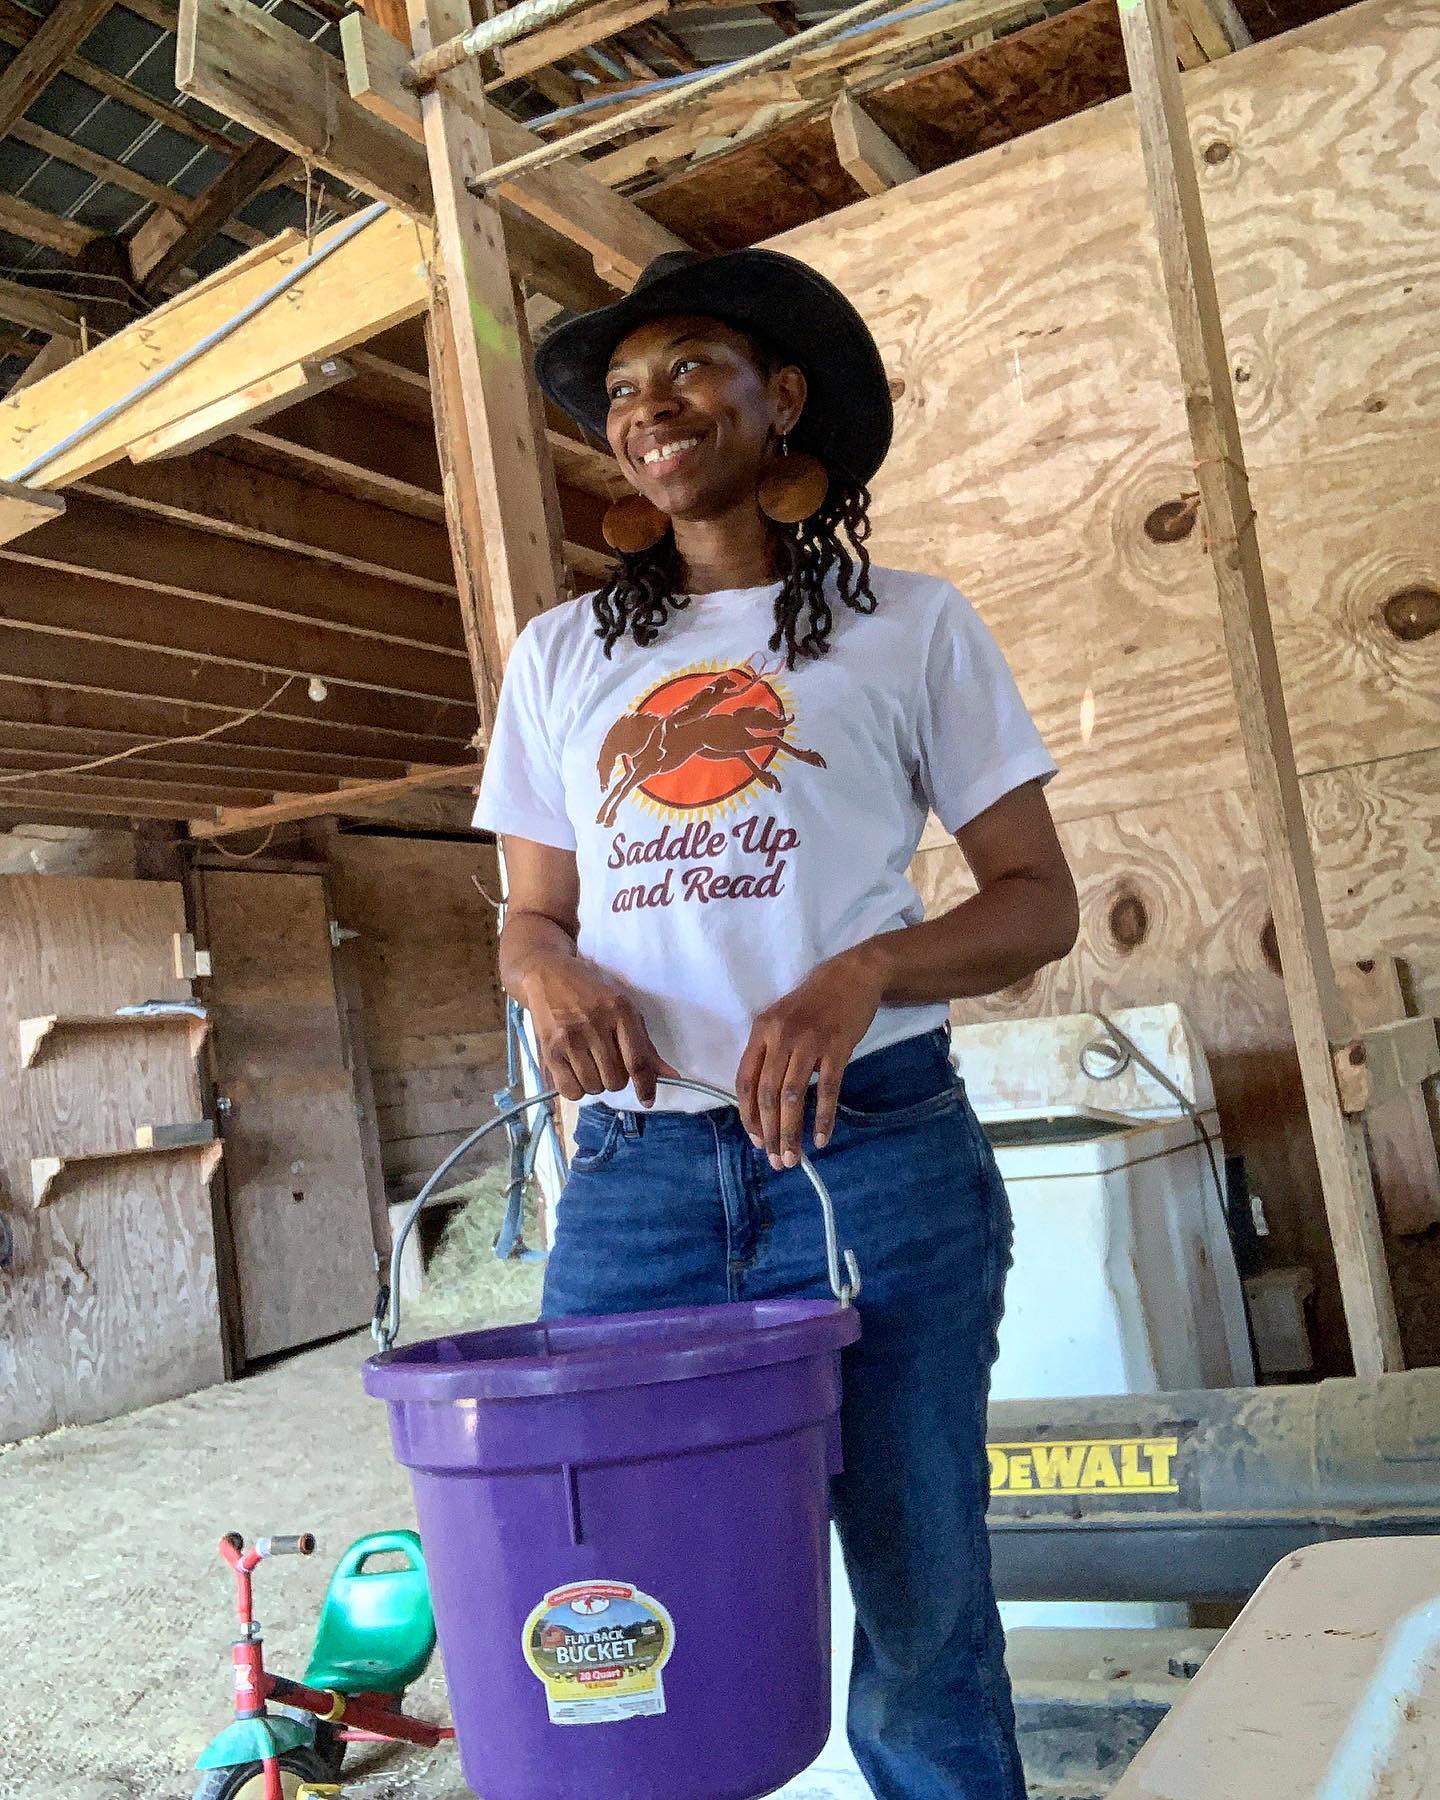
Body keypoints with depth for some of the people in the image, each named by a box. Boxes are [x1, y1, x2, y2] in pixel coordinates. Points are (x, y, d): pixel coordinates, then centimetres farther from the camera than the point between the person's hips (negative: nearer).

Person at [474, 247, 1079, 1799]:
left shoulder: (909, 626, 6)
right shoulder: (562, 653, 14)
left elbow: (1038, 899, 4)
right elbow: (532, 916, 17)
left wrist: (859, 975, -16)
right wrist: (552, 972, -8)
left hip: (874, 1157, -2)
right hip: (634, 1175, 3)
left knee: (923, 1625, 4)